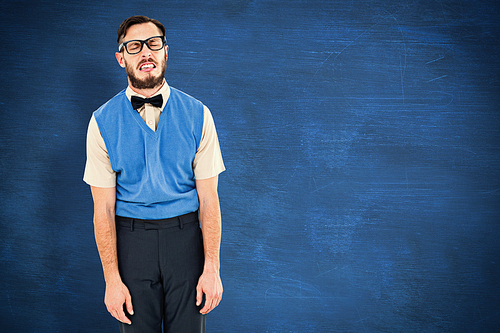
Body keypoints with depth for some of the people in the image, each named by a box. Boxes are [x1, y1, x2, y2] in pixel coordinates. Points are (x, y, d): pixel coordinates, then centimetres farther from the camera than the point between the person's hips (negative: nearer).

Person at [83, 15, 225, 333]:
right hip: (130, 238, 0)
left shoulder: (197, 115, -2)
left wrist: (211, 268, -8)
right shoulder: (103, 121, -3)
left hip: (185, 235, 0)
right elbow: (103, 207, -4)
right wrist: (112, 279, -7)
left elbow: (208, 197, -3)